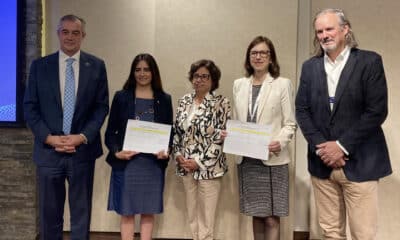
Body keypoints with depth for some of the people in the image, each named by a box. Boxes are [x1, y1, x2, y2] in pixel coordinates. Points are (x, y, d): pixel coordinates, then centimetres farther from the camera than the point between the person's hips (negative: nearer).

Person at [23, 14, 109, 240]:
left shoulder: (96, 65, 3)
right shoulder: (40, 65, 4)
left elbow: (102, 106, 1)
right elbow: (30, 107, 3)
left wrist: (82, 137, -10)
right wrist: (49, 138, -10)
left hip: (82, 150, 0)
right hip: (49, 150, 1)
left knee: (81, 212, 9)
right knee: (49, 213, 10)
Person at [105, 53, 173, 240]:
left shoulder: (164, 99, 7)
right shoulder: (121, 97, 3)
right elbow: (110, 131, 2)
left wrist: (166, 151, -11)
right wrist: (116, 152, -15)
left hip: (153, 163, 2)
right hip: (126, 162, -1)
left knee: (148, 212, 10)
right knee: (127, 212, 5)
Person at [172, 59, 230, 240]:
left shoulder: (221, 103, -8)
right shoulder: (184, 101, 8)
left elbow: (221, 138, -12)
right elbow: (176, 131, 12)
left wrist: (199, 161, -14)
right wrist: (178, 154, -2)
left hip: (208, 167, -5)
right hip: (186, 166, 5)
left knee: (206, 216, 2)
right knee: (192, 215, 14)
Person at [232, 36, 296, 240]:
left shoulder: (282, 84, 0)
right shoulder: (239, 84, 12)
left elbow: (290, 123, -3)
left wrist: (280, 142, -21)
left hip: (273, 159, -4)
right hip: (246, 159, 4)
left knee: (271, 218, -2)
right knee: (256, 215, 12)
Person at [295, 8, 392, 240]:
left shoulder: (369, 61, -4)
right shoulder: (310, 66, 9)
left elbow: (377, 111, -10)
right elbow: (302, 110, 5)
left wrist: (342, 146, -14)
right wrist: (320, 146, -8)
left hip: (359, 162, -3)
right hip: (322, 162, 4)